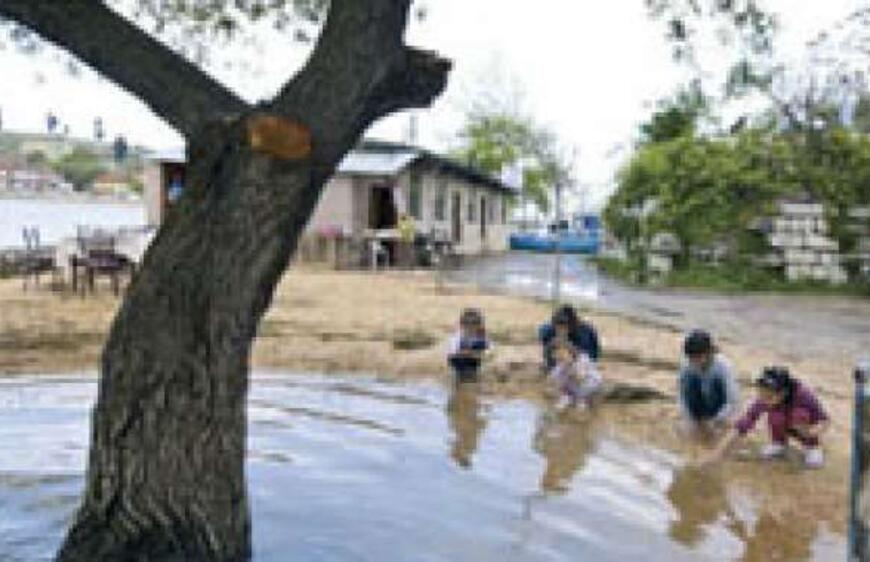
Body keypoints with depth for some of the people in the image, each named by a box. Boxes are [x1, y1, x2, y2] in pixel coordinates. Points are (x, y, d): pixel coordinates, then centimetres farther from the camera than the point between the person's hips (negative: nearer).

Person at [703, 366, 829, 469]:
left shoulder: (802, 394, -34)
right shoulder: (764, 400, -29)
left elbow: (824, 420, -23)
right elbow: (742, 425, -33)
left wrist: (813, 431, -46)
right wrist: (718, 453, -40)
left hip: (807, 427, -1)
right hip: (785, 428, 1)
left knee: (800, 413, -33)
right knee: (775, 414, -31)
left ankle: (812, 446, -4)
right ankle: (779, 443, 1)